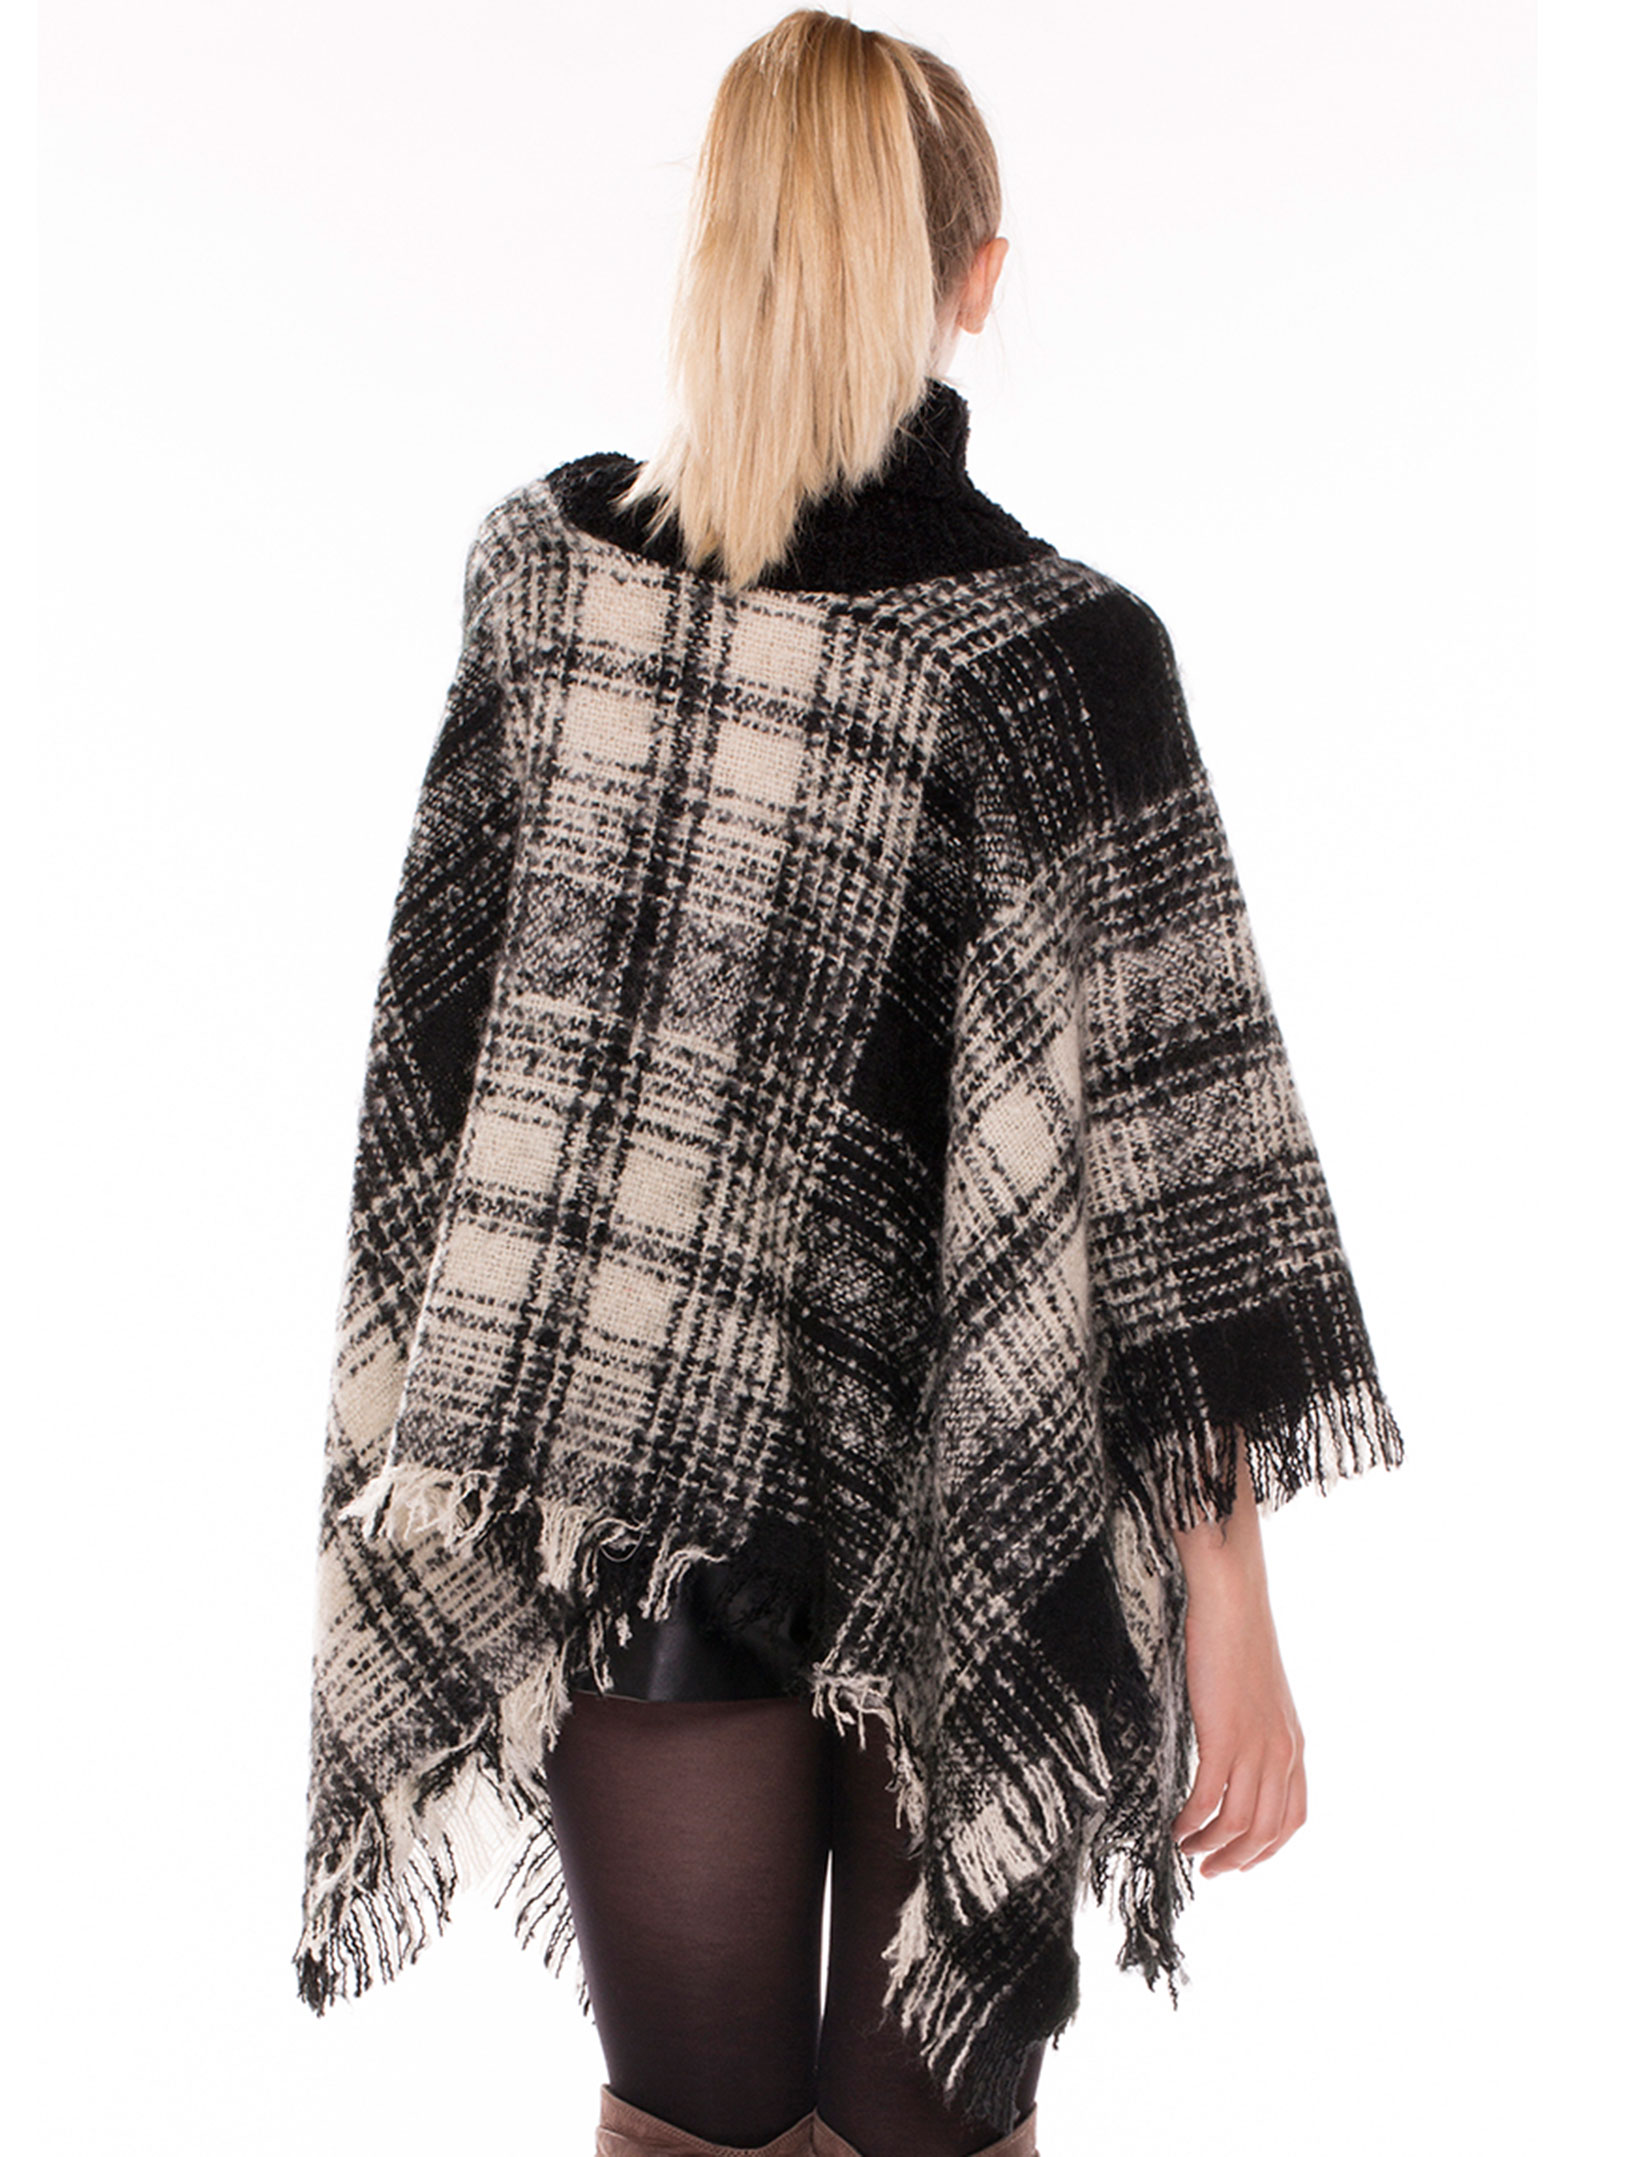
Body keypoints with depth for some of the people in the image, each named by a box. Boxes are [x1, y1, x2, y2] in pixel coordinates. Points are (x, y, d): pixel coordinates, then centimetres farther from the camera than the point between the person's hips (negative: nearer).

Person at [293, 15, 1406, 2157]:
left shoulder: (541, 562, -3)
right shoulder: (1052, 650, -16)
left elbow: (448, 1004, 4)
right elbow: (1167, 1140, -17)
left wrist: (427, 1399, 16)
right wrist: (1232, 1610, -11)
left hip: (602, 1449, 3)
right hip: (937, 1502, -3)